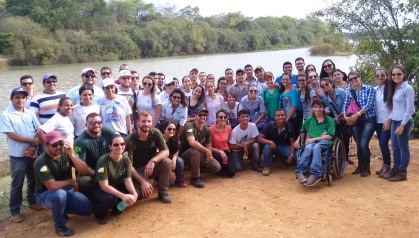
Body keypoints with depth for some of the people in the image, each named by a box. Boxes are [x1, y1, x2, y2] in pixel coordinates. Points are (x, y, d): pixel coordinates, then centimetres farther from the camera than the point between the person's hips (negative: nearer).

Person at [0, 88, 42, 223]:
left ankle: (32, 201, 36)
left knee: (33, 180, 16)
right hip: (18, 155, -4)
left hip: (33, 153, 4)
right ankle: (15, 211, 13)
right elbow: (12, 135, -16)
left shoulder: (31, 114, 5)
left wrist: (33, 146, -13)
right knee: (17, 183, 3)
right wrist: (32, 141, -15)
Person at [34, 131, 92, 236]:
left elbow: (84, 170, -18)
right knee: (60, 194, -38)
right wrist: (71, 181, -17)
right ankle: (59, 226, -12)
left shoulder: (66, 153, -11)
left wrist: (72, 154, -29)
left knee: (87, 209, -13)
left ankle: (61, 210, 16)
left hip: (66, 190, 5)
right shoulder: (41, 162, -25)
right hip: (45, 194, -4)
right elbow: (53, 186, -32)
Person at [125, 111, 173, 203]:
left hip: (151, 166, 4)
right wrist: (142, 182, -29)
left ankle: (163, 192, -7)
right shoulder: (130, 140, -21)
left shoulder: (156, 133, -11)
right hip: (137, 170, -3)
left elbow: (166, 152, -16)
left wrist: (152, 161, -35)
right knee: (145, 192, -29)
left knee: (167, 162, -26)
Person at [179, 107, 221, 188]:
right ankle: (195, 178, -22)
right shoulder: (189, 126, -21)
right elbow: (192, 143, -37)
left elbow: (208, 145, 1)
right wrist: (207, 151, -32)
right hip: (186, 154, -6)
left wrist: (209, 155, -21)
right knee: (195, 151, -40)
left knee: (217, 167, -12)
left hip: (200, 154, 6)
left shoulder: (207, 129, 0)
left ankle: (197, 169, 15)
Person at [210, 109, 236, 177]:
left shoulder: (229, 128, -4)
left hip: (226, 151, 3)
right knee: (218, 156, -39)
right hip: (215, 151, -3)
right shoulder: (211, 129, -17)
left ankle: (223, 167, 19)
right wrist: (220, 152, -25)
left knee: (231, 172, -16)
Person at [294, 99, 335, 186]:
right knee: (308, 148, -37)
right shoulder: (309, 120, 20)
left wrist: (314, 139, -9)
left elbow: (330, 136, 0)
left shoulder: (329, 120, 11)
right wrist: (297, 140, 9)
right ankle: (299, 171, -49)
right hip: (311, 141, 2)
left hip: (325, 142, -2)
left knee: (316, 147, -39)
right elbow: (302, 132, 29)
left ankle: (315, 174, -49)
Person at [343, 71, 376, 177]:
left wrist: (357, 114, -24)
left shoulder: (369, 89, -4)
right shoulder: (350, 93, 8)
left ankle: (366, 168, 2)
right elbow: (345, 106, 1)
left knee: (363, 144, -13)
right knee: (358, 145, 9)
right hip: (356, 121, 4)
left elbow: (369, 104, -15)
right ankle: (360, 166, 24)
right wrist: (345, 117, -18)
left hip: (369, 120, -4)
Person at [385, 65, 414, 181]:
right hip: (395, 121, 8)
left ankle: (403, 173, 11)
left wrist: (402, 125, -18)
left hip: (404, 122, -8)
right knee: (395, 148, 13)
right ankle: (396, 169, 25)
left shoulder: (408, 88, -13)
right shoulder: (394, 88, 11)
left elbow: (410, 109, -16)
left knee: (403, 148, 1)